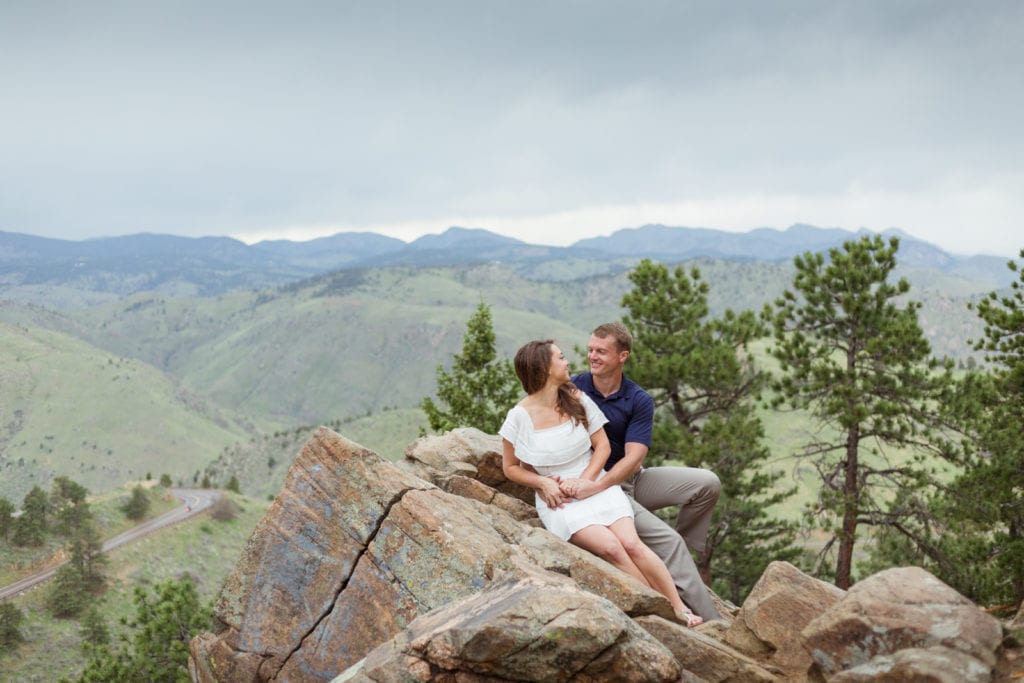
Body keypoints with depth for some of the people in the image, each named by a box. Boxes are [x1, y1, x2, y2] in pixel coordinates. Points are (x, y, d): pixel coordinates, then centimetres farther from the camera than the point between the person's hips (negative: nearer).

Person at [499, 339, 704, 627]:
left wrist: (584, 480, -11)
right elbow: (511, 468, 3)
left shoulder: (577, 400, 3)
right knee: (610, 547, -26)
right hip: (558, 499, -3)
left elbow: (602, 446, 4)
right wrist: (544, 482, -13)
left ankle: (680, 609, -16)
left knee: (631, 543, -22)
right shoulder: (520, 416, -6)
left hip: (596, 485, 3)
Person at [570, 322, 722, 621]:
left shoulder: (639, 401, -4)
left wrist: (597, 486, -31)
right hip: (595, 485, -4)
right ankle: (710, 621, -18)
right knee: (668, 540, -21)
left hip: (631, 478, 4)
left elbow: (633, 458, -14)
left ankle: (675, 559, 4)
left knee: (707, 484, -11)